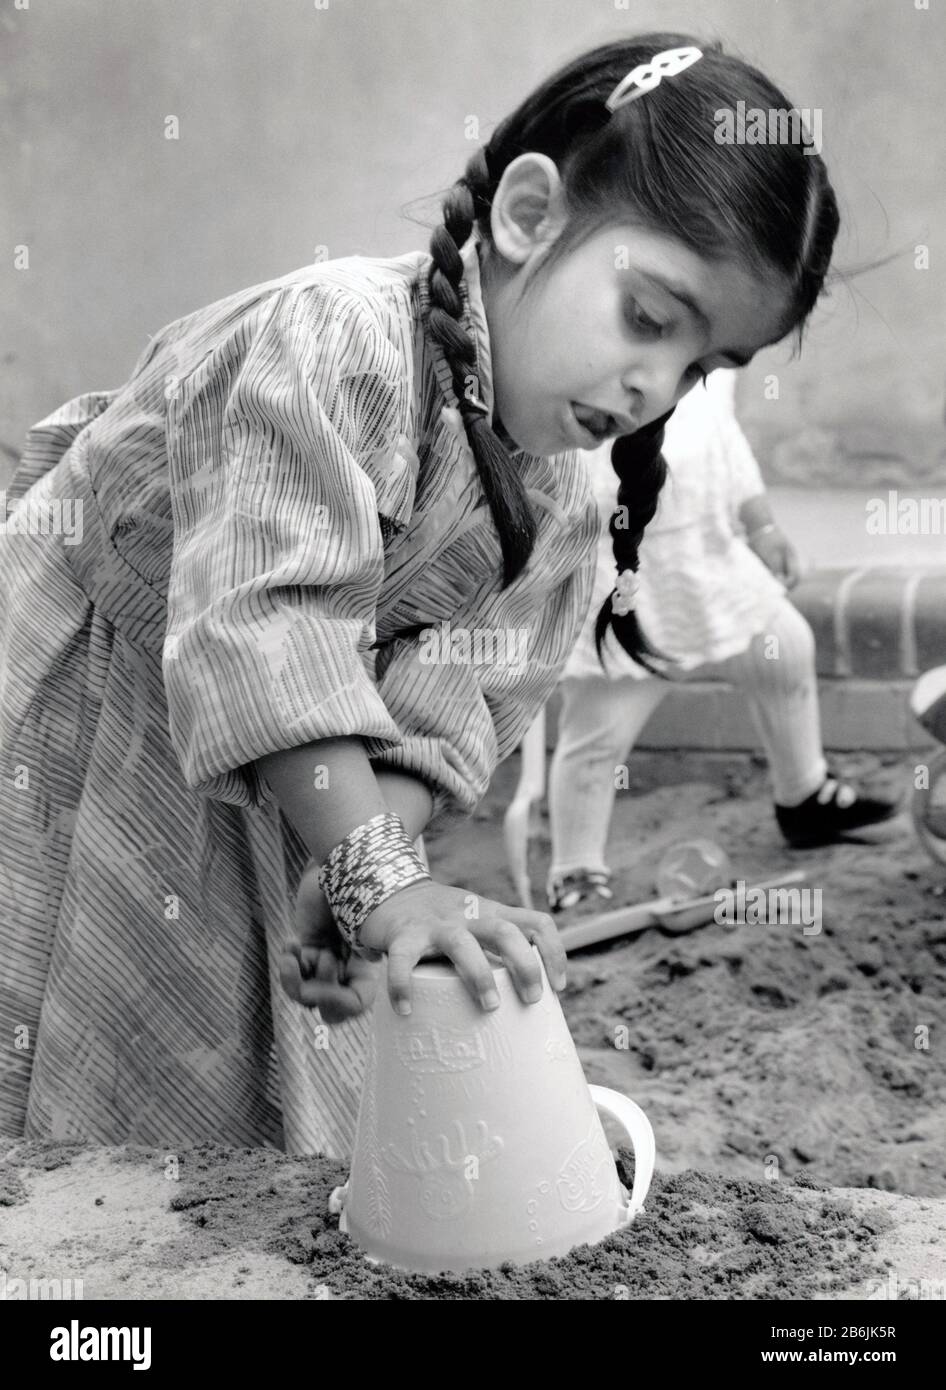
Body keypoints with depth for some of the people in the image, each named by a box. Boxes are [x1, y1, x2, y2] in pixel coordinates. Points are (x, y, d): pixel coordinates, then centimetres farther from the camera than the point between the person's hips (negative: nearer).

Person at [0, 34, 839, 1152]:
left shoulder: (561, 498, -5)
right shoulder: (332, 338, -30)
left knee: (254, 1101, 8)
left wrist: (364, 867, -30)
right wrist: (381, 877, -43)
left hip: (254, 808, 6)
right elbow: (267, 623, -38)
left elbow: (450, 706, -13)